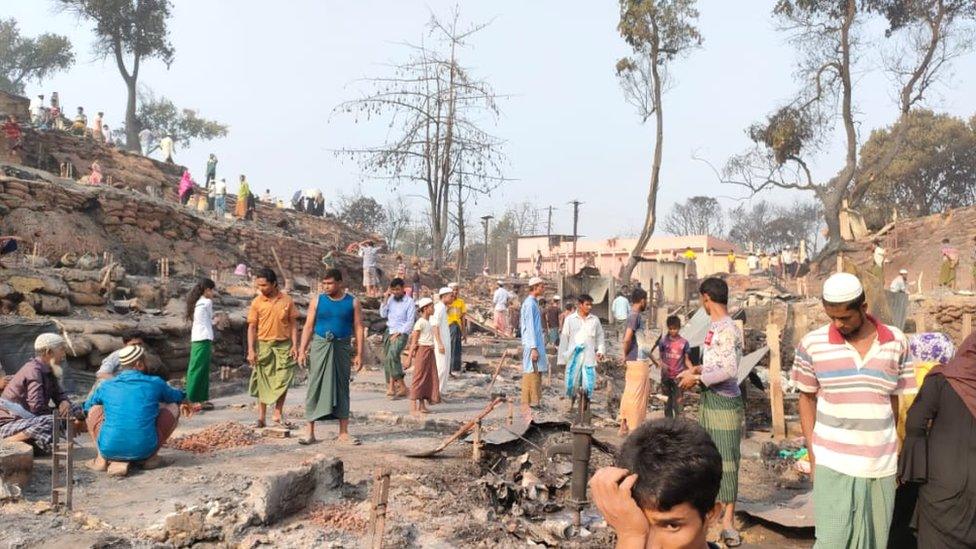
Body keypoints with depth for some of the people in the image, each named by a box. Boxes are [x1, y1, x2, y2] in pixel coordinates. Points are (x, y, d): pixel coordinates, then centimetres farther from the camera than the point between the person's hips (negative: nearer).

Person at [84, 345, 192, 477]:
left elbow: (86, 407, 28)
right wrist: (184, 400, 50)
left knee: (94, 409, 25)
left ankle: (102, 458, 11)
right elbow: (176, 397, 25)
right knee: (173, 408, 18)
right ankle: (150, 457, 13)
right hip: (144, 450, -1)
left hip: (109, 450, 2)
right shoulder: (155, 383, 2)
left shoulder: (106, 386, 6)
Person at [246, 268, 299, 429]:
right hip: (263, 345, 0)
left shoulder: (287, 301, 0)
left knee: (282, 381, 1)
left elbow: (293, 324, 4)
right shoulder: (257, 302, -2)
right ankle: (261, 416, 14)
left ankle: (278, 415, 13)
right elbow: (252, 327, -1)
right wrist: (251, 350, -7)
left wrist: (295, 345, -4)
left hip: (283, 345, 0)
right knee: (263, 381, 6)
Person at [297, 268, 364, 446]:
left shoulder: (352, 302, 4)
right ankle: (309, 432, 3)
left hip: (342, 348, 0)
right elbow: (309, 326, 5)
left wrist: (359, 354, -3)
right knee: (314, 387, -3)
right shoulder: (317, 300, 5)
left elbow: (358, 329, 3)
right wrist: (302, 350, -4)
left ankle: (343, 433, 11)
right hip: (320, 346, 0)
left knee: (342, 388, 5)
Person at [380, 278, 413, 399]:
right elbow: (383, 314, 7)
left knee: (392, 356, -24)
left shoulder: (409, 302, -6)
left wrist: (398, 333, -13)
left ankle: (402, 386, -19)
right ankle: (390, 386, 10)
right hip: (389, 332, 6)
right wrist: (385, 298, -1)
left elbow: (410, 322, -9)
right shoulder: (391, 299, 10)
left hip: (401, 333, -6)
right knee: (386, 359, 3)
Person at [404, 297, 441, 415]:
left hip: (430, 352, 9)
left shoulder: (428, 322, 14)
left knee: (429, 378, 10)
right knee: (419, 378, -6)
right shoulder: (420, 322, -11)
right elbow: (414, 341, -13)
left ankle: (422, 406, 16)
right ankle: (413, 407, -2)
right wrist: (409, 357, -14)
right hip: (422, 351, -9)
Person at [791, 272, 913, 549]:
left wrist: (892, 449, 5)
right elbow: (807, 398, 5)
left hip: (882, 466, 2)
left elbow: (895, 399, 9)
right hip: (833, 466, -2)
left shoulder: (896, 342, 1)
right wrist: (812, 454, 1)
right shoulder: (812, 344, -3)